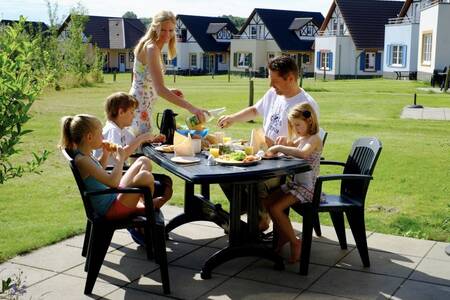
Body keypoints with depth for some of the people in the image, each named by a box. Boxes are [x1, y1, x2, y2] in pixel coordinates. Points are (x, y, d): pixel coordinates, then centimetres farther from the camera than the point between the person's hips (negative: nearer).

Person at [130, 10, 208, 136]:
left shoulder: (152, 46, 11)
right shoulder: (151, 49, -19)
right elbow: (159, 89, -31)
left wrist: (169, 92, 5)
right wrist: (190, 108, -38)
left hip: (143, 105, 10)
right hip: (140, 107, -10)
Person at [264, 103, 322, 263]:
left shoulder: (314, 139, -16)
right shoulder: (298, 138, 13)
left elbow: (303, 153, -37)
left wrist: (279, 148, -33)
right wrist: (283, 142, 1)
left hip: (307, 186, -9)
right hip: (294, 182, 9)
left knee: (276, 208, -18)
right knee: (267, 202, 4)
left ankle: (295, 243, -3)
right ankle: (283, 236, 20)